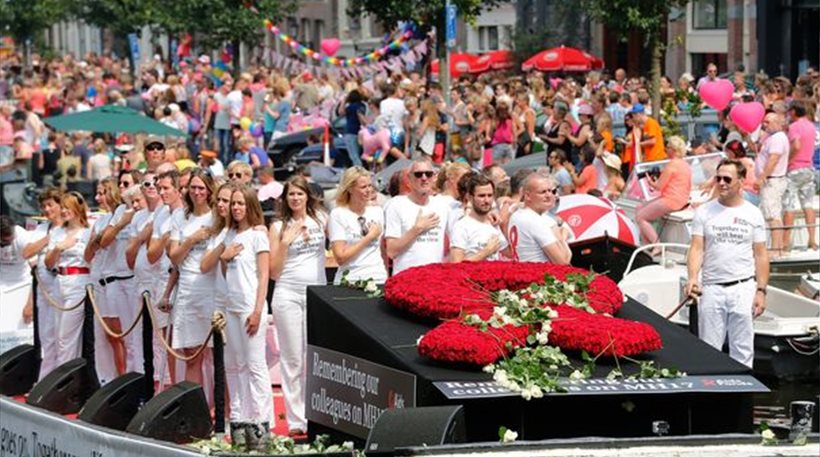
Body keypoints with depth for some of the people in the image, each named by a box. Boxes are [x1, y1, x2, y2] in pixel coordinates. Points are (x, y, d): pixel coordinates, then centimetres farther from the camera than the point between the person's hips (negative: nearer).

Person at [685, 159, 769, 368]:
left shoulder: (753, 214, 5)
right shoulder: (704, 212, 5)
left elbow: (761, 256, 6)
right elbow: (697, 248, -1)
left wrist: (761, 291, -1)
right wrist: (692, 278, -18)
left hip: (743, 288, 0)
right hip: (711, 288, 0)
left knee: (743, 350, 3)